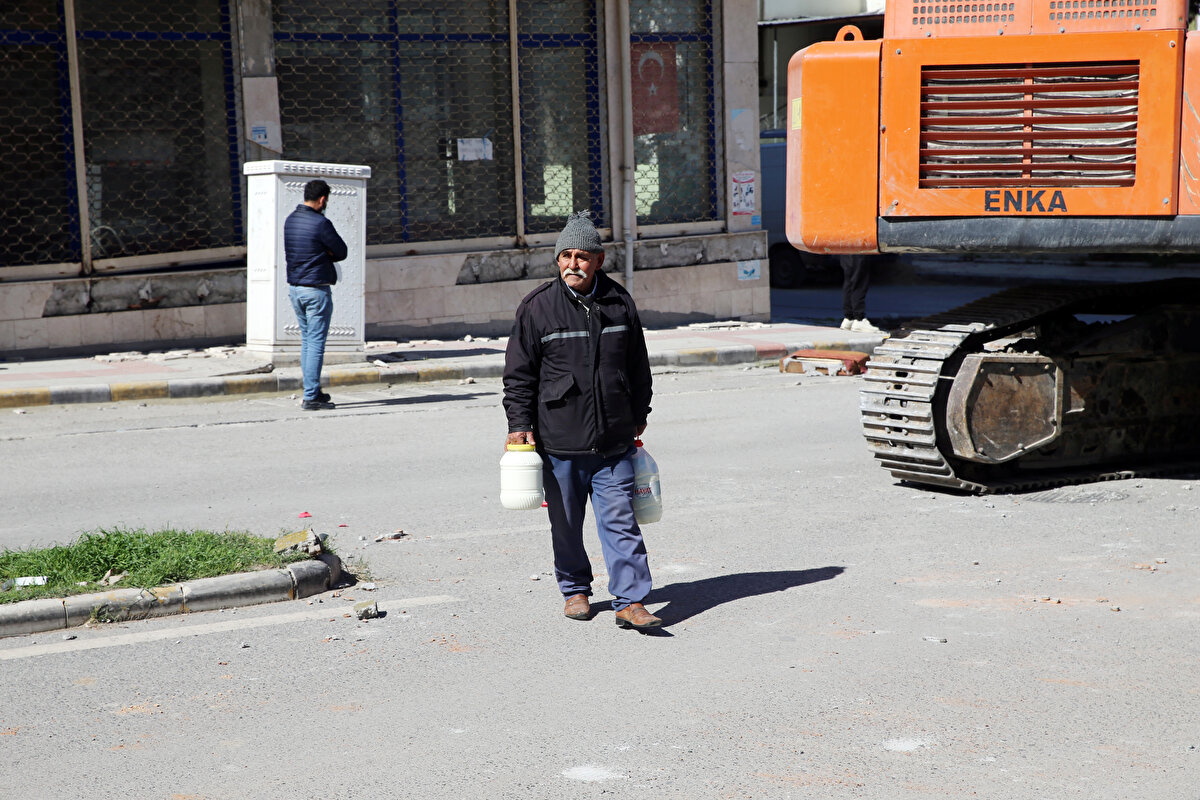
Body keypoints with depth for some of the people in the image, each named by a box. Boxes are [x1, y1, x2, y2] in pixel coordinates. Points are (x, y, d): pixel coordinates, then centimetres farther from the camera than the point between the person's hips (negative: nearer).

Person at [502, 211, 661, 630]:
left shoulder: (620, 303, 5)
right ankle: (575, 590, 27)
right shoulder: (537, 307, -3)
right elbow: (519, 372, 1)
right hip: (559, 441, -1)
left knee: (620, 520, -4)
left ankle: (630, 601, -2)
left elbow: (638, 367, 17)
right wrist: (520, 425, -5)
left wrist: (638, 416, 21)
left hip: (614, 442, 1)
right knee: (566, 523, 10)